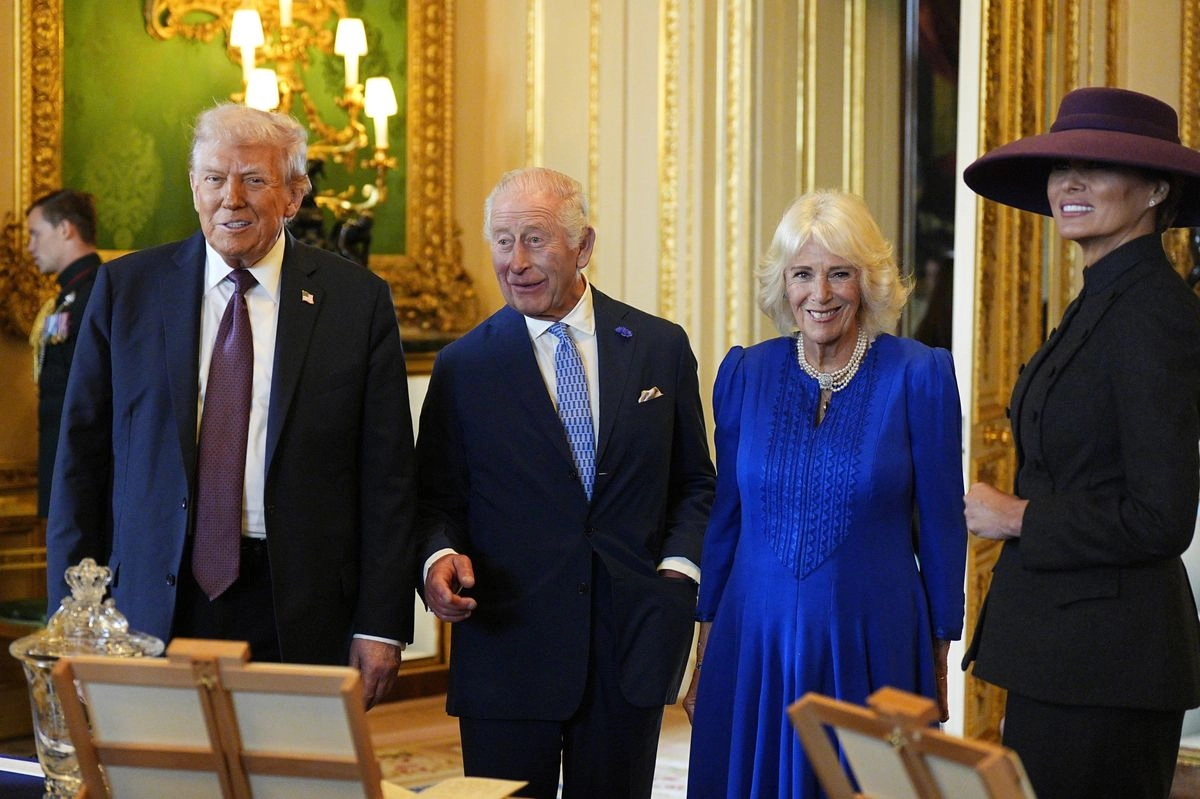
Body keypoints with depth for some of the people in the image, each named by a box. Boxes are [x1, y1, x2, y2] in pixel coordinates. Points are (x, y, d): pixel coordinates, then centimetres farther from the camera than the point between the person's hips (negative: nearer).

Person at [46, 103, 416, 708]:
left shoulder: (357, 300, 2)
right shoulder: (126, 288, 6)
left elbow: (387, 475, 1)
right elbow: (83, 455, 7)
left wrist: (381, 624, -4)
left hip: (299, 615, -1)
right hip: (154, 606, 1)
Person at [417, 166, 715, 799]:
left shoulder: (662, 348, 6)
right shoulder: (463, 366, 2)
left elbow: (694, 483, 12)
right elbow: (438, 499, 5)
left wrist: (678, 567, -5)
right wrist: (440, 557, -15)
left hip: (633, 645, 1)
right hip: (508, 646, -1)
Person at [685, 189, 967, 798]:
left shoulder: (920, 375, -6)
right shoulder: (745, 373, 3)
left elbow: (941, 525, -1)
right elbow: (724, 516, 9)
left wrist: (940, 657, 1)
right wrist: (703, 659, 10)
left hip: (873, 649, -2)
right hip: (753, 644, 2)